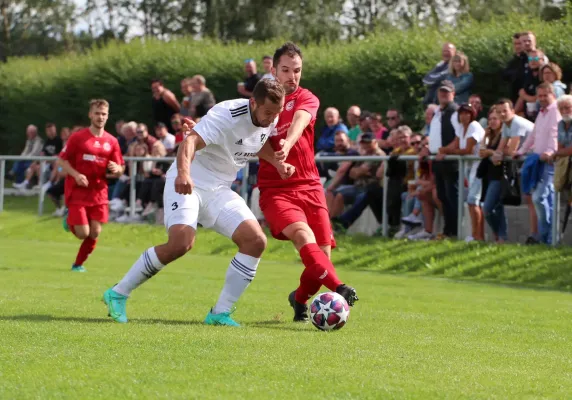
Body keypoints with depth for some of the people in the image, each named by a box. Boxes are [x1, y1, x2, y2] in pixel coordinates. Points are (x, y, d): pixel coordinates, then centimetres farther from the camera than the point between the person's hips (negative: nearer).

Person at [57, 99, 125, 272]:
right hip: (77, 192, -3)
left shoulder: (112, 141, 5)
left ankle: (79, 263, 18)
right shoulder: (77, 137, -4)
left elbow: (120, 170, 10)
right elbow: (62, 161, -2)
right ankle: (70, 221, 25)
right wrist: (76, 175, -18)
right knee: (83, 233, -9)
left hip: (99, 193, 3)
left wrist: (116, 169, -15)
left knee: (95, 232, -3)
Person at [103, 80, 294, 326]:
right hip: (187, 183, -7)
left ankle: (220, 313, -4)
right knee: (182, 242, -27)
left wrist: (278, 164, 1)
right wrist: (183, 172, -57)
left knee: (256, 241, -10)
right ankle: (118, 294, -10)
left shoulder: (271, 120, -1)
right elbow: (190, 141, -37)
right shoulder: (227, 115, -24)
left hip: (219, 190, 7)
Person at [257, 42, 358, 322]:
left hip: (309, 186, 2)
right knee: (303, 235, -28)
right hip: (275, 189, -2)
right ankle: (339, 289, -45)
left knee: (322, 252, -4)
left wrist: (287, 145, -43)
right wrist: (275, 160, -25)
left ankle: (300, 298, 26)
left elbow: (299, 121, -20)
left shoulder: (306, 99, 4)